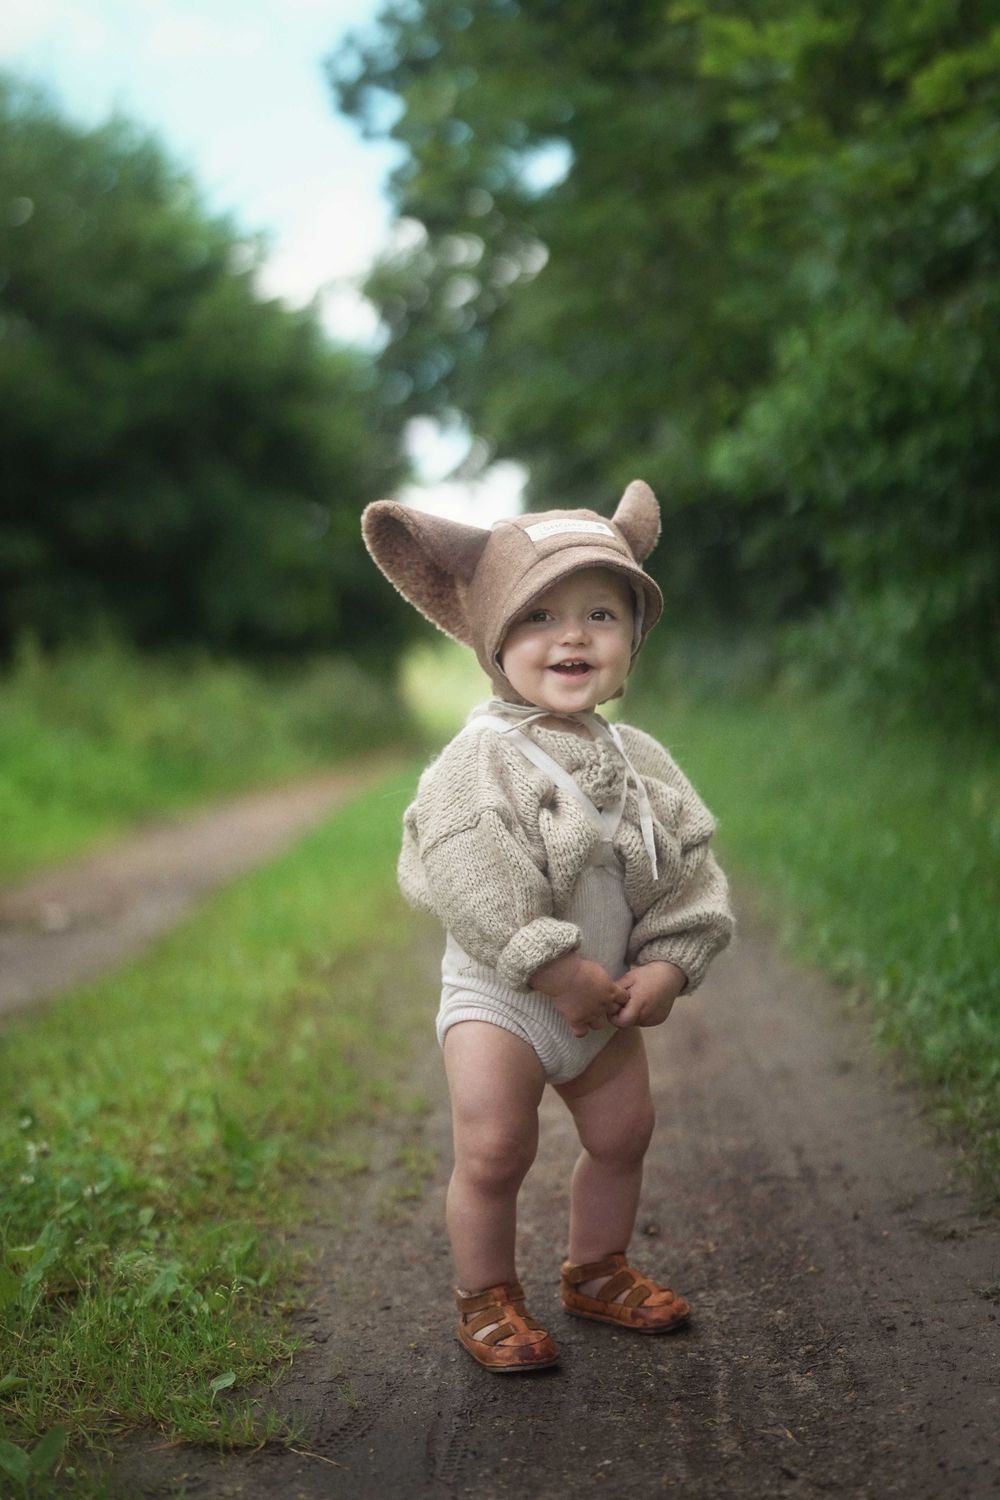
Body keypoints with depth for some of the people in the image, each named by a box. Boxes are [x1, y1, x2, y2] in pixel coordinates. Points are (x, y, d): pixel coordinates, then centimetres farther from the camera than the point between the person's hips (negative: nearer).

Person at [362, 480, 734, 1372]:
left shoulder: (639, 760, -1)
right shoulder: (483, 756, -18)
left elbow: (688, 865, 2)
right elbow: (470, 880, -27)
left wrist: (671, 963, -11)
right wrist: (555, 965, -28)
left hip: (608, 996, 6)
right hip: (499, 994, -6)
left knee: (623, 1135, 15)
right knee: (493, 1149, -8)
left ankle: (599, 1272, 37)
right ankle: (487, 1297, 15)